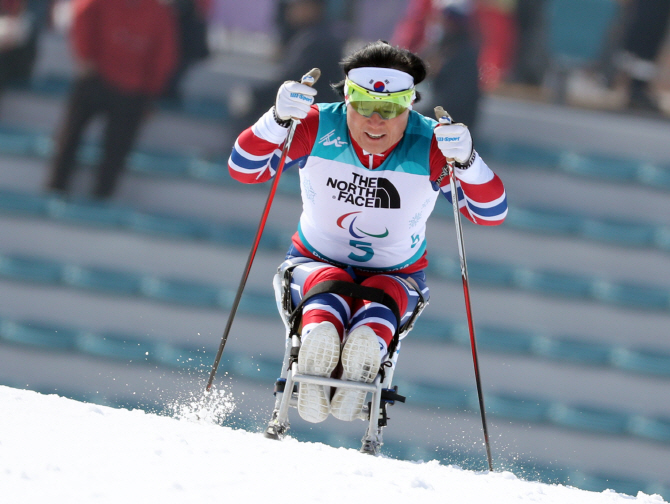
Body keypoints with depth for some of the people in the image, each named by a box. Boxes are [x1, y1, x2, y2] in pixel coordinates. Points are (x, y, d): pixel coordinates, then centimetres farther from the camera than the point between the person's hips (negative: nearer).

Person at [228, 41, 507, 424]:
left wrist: (467, 162, -37)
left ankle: (363, 357, -59)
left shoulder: (431, 148, -13)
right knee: (330, 285, -35)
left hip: (396, 276, 1)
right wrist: (278, 120, -32)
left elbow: (491, 213, -17)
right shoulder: (318, 129, -12)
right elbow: (244, 169, -14)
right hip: (315, 263, -1)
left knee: (381, 296, -34)